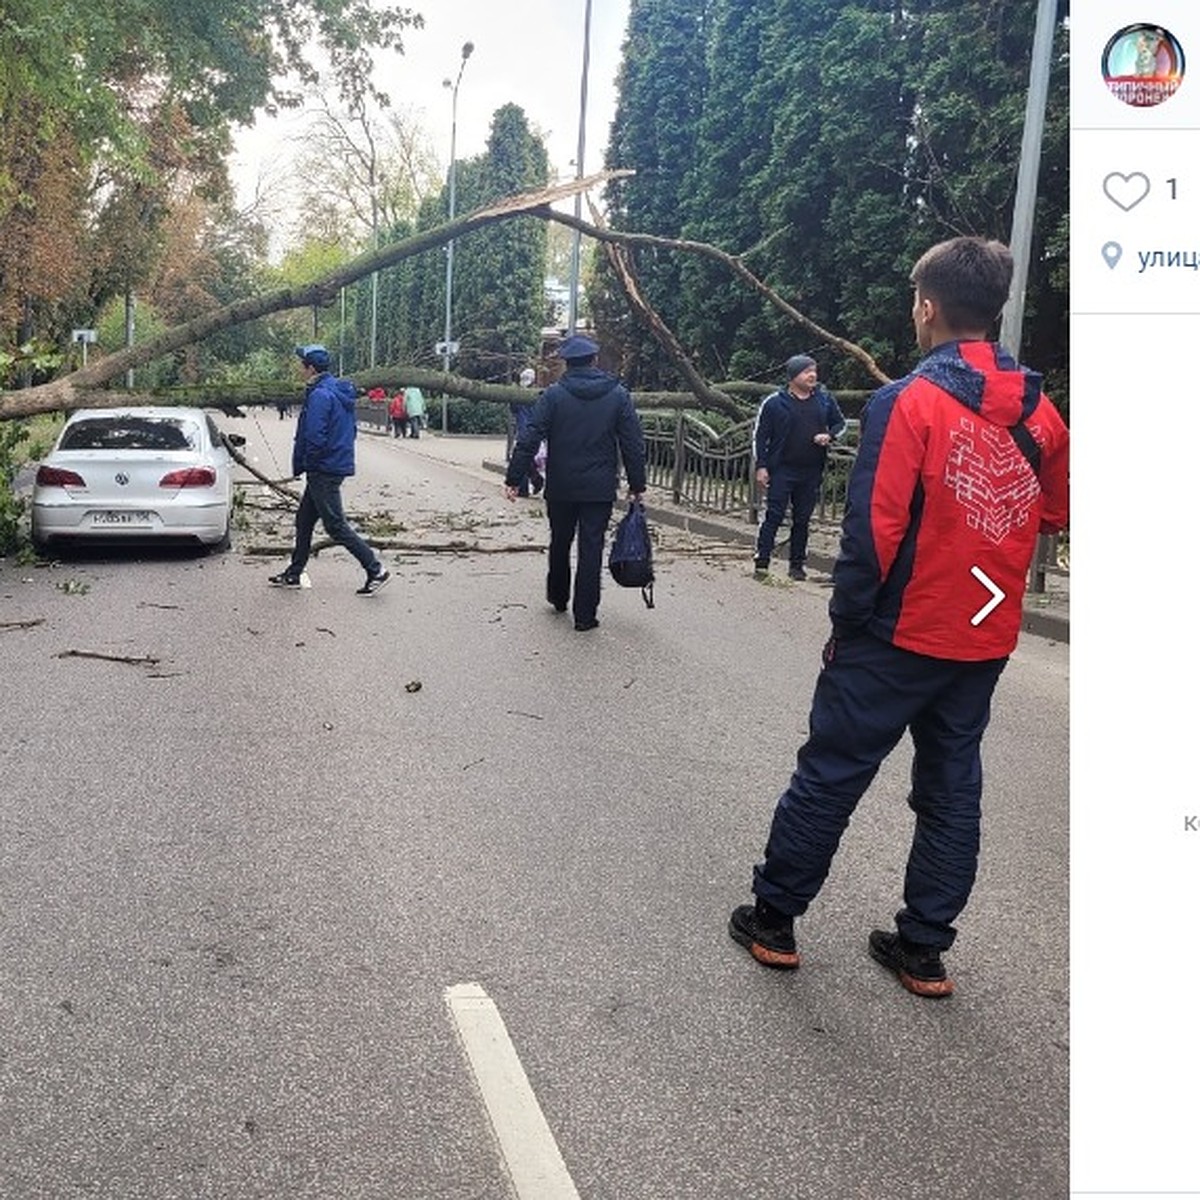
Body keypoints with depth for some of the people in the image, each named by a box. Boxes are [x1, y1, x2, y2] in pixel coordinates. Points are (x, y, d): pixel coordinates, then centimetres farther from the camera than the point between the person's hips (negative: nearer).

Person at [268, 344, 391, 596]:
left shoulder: (320, 395, -19)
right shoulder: (341, 392, 11)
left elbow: (314, 438, -24)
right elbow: (352, 430, 18)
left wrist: (300, 465, -10)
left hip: (324, 471, -10)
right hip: (338, 464, 10)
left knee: (335, 526, -5)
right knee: (304, 520, 17)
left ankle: (376, 570, -3)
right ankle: (294, 574, 26)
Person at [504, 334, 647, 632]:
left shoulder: (553, 395, -5)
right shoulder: (618, 395, -1)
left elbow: (529, 440, -10)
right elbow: (634, 445, -1)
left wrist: (513, 478, -7)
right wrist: (637, 484, 6)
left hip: (560, 487, 1)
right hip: (600, 488, 0)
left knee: (560, 543, 19)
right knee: (591, 548, 3)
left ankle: (558, 597, 36)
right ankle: (585, 615, 4)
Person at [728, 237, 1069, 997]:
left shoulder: (911, 401, -15)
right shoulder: (1040, 413, 3)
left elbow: (874, 529, -18)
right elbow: (1055, 517, 16)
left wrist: (847, 620, -8)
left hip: (901, 634, -5)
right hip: (986, 641, 6)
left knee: (829, 776, 7)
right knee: (953, 788, 14)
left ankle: (773, 919, 20)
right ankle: (924, 949, 23)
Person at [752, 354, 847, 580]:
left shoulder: (824, 399, 7)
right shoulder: (774, 402, -3)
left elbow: (840, 424, 18)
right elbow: (760, 435, -1)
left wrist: (829, 436, -4)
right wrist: (761, 466, -6)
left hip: (812, 472, 4)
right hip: (782, 470, -3)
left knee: (802, 519, 9)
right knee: (773, 516, -6)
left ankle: (796, 564, 18)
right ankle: (761, 563, -4)